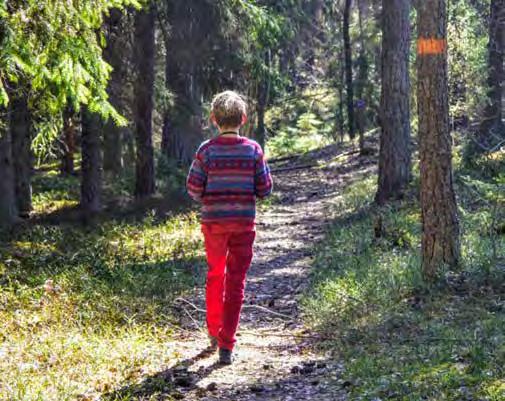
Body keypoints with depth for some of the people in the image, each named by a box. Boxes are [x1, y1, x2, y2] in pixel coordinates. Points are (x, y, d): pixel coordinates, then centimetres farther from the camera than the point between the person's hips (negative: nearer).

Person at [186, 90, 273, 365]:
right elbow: (265, 189, -3)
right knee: (236, 283, 3)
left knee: (215, 275, 21)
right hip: (244, 221, -1)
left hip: (213, 221, 1)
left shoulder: (207, 150, -7)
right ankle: (226, 345, -2)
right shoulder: (253, 150, -5)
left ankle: (214, 333, 31)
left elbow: (194, 188, -7)